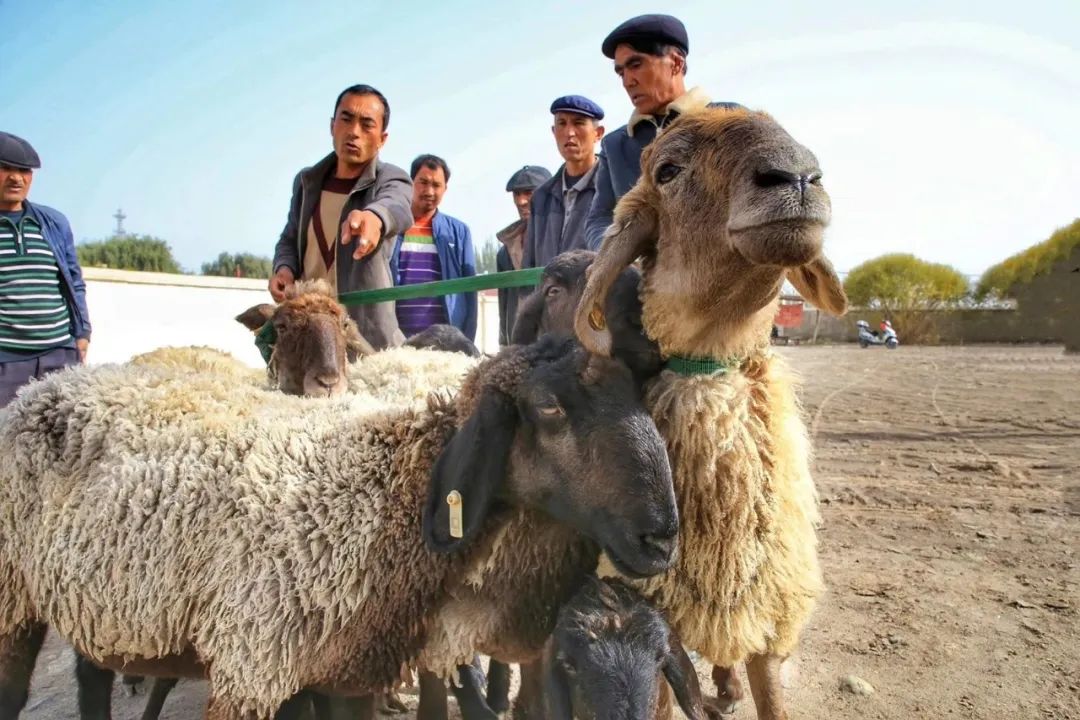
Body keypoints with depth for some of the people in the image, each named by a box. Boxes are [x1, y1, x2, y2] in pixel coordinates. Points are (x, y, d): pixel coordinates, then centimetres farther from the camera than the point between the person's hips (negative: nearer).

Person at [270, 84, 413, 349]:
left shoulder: (391, 179, -6)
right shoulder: (306, 181, 9)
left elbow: (397, 208, -31)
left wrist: (373, 216, -56)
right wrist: (284, 268, -2)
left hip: (367, 335, -5)